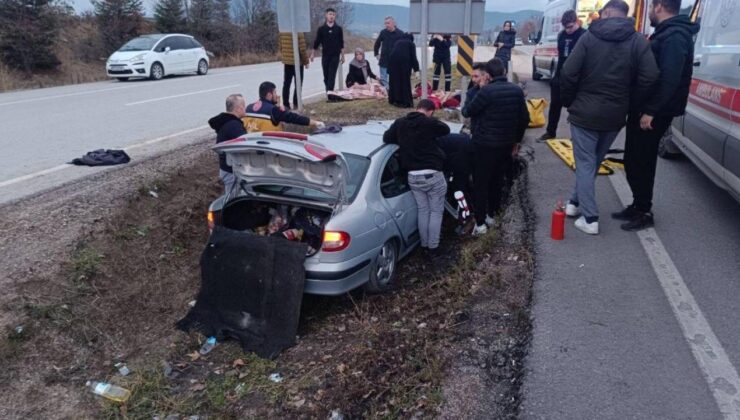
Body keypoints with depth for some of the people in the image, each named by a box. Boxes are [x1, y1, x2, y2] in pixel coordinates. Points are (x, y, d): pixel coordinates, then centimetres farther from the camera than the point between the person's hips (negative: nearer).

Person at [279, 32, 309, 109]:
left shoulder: (282, 33, 4)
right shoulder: (299, 33, -14)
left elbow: (281, 47, 9)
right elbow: (302, 49, -15)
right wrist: (306, 61, -4)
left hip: (286, 62, 6)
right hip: (297, 62, -5)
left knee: (286, 84, 8)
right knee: (298, 83, 3)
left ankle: (285, 104, 9)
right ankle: (296, 104, 4)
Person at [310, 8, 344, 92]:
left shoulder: (338, 28, 2)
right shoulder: (321, 29, 2)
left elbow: (341, 43, 5)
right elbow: (317, 42, 6)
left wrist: (342, 55, 4)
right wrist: (312, 54, 5)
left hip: (335, 55, -1)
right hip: (325, 55, 1)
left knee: (332, 76, -9)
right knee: (326, 76, 6)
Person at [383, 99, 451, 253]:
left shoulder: (400, 123, 3)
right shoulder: (430, 123, -9)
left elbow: (386, 138, 11)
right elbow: (446, 129, 7)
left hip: (413, 176, 4)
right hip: (433, 175, -4)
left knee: (423, 211, 20)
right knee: (436, 211, 13)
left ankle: (424, 244, 27)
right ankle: (433, 245, 18)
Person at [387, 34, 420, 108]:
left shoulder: (398, 42, 28)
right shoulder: (411, 44, 16)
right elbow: (413, 57, 5)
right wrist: (416, 70, 4)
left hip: (393, 60, 4)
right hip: (404, 61, -4)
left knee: (394, 81, 13)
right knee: (405, 82, 3)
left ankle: (395, 100, 19)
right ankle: (406, 102, 3)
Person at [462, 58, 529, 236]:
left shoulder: (487, 91, -17)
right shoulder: (517, 91, 2)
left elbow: (468, 112, -7)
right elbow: (524, 118, 8)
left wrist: (465, 108, 17)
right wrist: (516, 141, 19)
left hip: (485, 144, -6)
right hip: (506, 144, 6)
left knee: (481, 183, 2)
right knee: (497, 181, 18)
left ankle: (480, 223, 2)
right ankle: (491, 215, 30)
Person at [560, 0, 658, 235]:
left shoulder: (589, 37, -6)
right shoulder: (638, 42, 0)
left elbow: (568, 74, -12)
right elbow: (649, 78, -9)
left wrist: (569, 102, 3)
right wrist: (628, 103, 4)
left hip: (584, 113, -3)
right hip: (615, 115, 3)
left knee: (585, 164, 3)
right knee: (593, 162, 21)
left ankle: (590, 219, 0)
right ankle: (576, 203, 32)